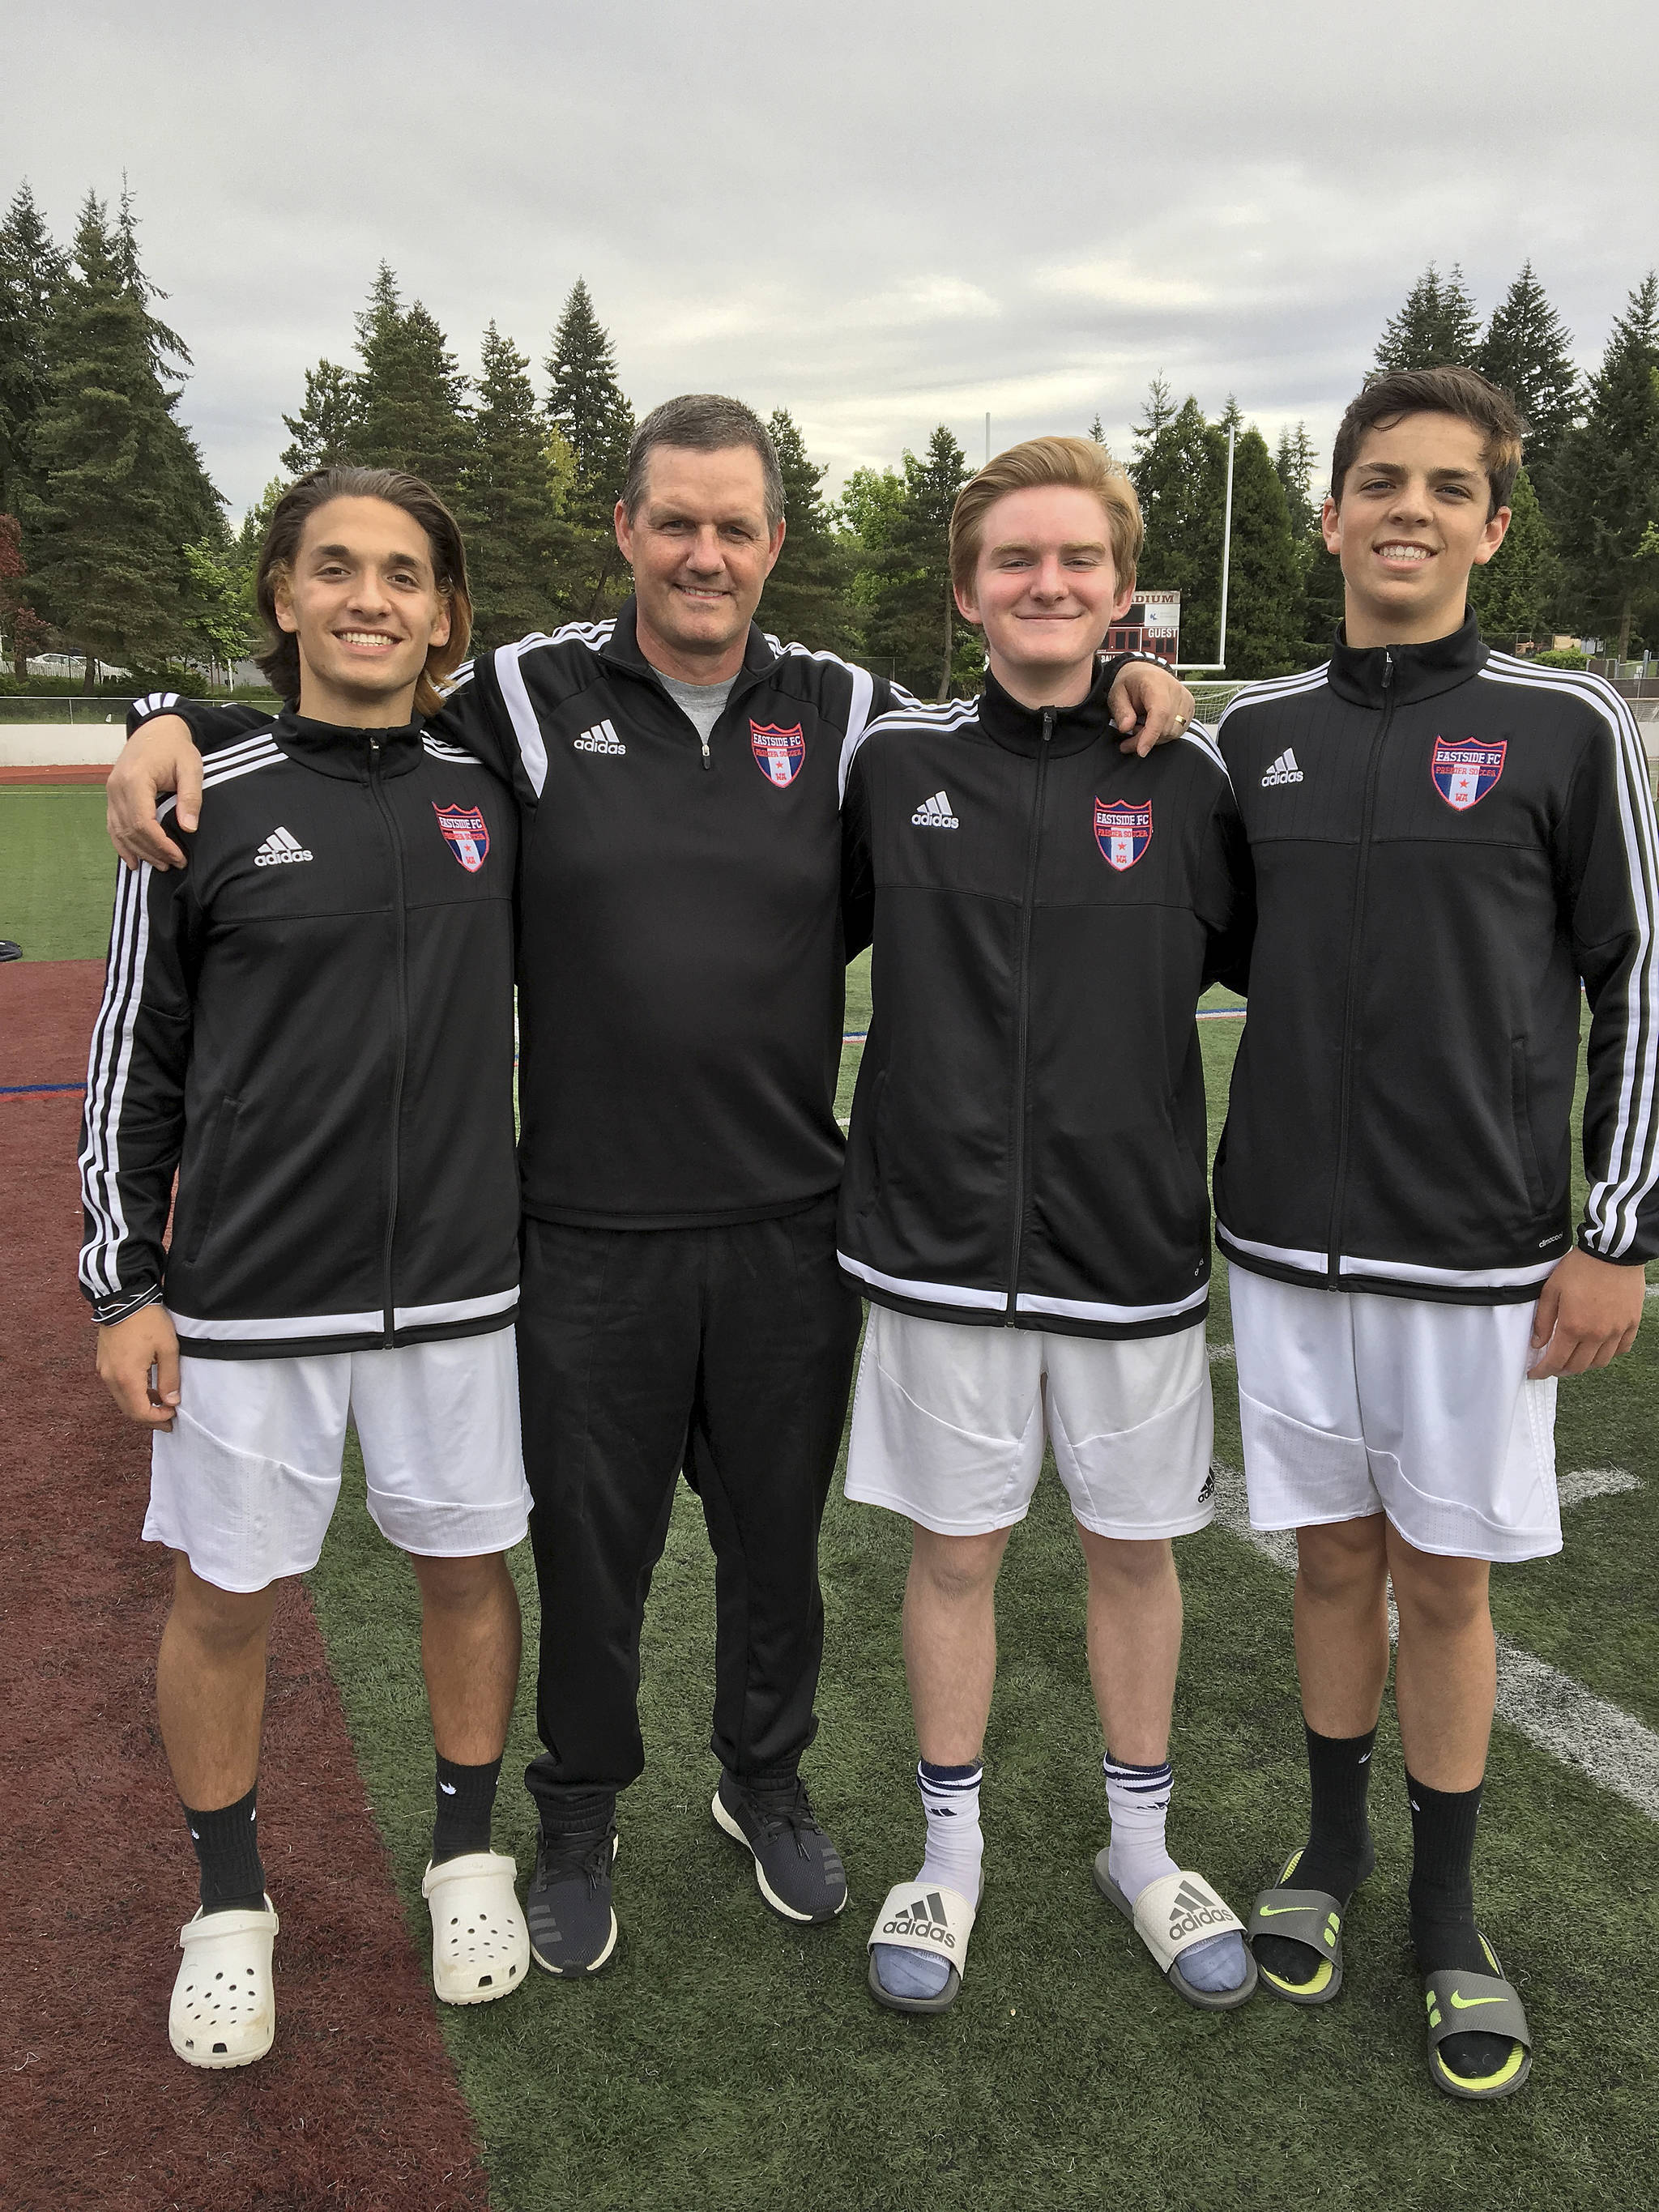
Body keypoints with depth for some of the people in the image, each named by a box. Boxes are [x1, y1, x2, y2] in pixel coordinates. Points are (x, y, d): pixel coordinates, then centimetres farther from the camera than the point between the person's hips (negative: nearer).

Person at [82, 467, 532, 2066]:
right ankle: (230, 1902, 33)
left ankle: (467, 1850, 37)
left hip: (454, 1278, 2)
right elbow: (131, 1058, 1)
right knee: (223, 1594, 10)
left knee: (466, 1564, 13)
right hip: (245, 1292, -1)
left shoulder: (491, 793, 3)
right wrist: (123, 1285, -1)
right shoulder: (208, 806, -4)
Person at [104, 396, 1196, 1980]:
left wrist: (1126, 694, -3)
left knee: (776, 1538, 19)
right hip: (592, 1238, -1)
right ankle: (577, 1826, 40)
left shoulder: (846, 714, 3)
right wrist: (174, 725, -9)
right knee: (590, 1552, 14)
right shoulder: (526, 700, -2)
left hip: (791, 1228, 2)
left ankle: (767, 1786, 45)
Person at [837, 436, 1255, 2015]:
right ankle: (950, 1852, 32)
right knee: (955, 1546, 11)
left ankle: (1142, 1846, 36)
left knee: (1134, 1545, 14)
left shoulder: (1185, 780, 0)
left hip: (1131, 1237, 1)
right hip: (938, 1234, 0)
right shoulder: (891, 763, 0)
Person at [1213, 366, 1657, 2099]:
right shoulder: (1253, 732, 5)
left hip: (1481, 1247, -2)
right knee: (1333, 1553, 14)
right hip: (1288, 1238, 2)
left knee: (1445, 1575, 8)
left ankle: (1446, 1916, 28)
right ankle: (1332, 1846, 35)